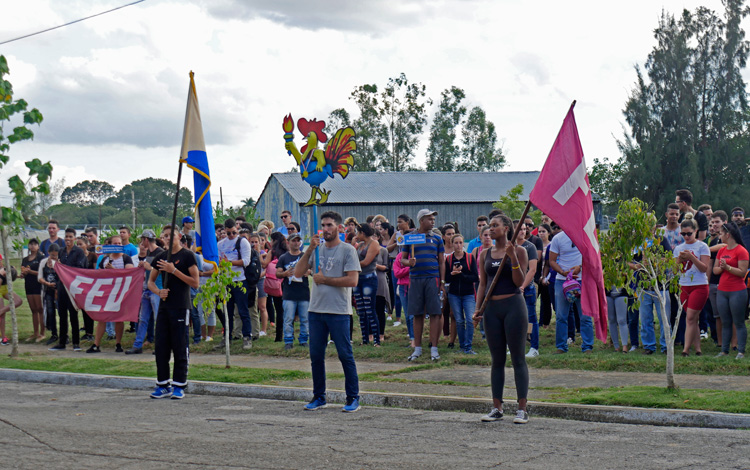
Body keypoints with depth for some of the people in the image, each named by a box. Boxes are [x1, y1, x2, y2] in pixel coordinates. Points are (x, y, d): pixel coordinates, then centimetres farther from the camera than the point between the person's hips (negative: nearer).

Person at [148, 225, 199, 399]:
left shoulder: (187, 256, -4)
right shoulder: (160, 257, 13)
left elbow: (195, 283, -10)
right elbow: (150, 282, 21)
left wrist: (174, 270, -16)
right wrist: (159, 292, -1)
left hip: (181, 307, -6)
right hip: (164, 306, 6)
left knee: (179, 347, -2)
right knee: (161, 347, 5)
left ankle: (179, 386, 4)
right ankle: (163, 385, 14)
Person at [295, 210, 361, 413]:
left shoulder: (348, 250, -3)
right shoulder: (317, 249, 13)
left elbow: (352, 280, -13)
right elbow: (298, 272, 3)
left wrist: (324, 279, -10)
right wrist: (310, 249, -7)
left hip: (339, 312, -5)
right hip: (316, 310, 5)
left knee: (345, 355, -3)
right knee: (316, 356, 9)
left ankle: (353, 398, 4)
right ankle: (319, 397, 19)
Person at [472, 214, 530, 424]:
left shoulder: (519, 251, -2)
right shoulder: (485, 254, 12)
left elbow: (519, 282, -8)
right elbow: (482, 283, 15)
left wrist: (512, 257, -18)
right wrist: (478, 309, 6)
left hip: (513, 306, -5)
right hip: (492, 308, 5)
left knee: (518, 358, -4)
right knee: (497, 360, 8)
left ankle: (522, 409, -2)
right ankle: (496, 408, 13)